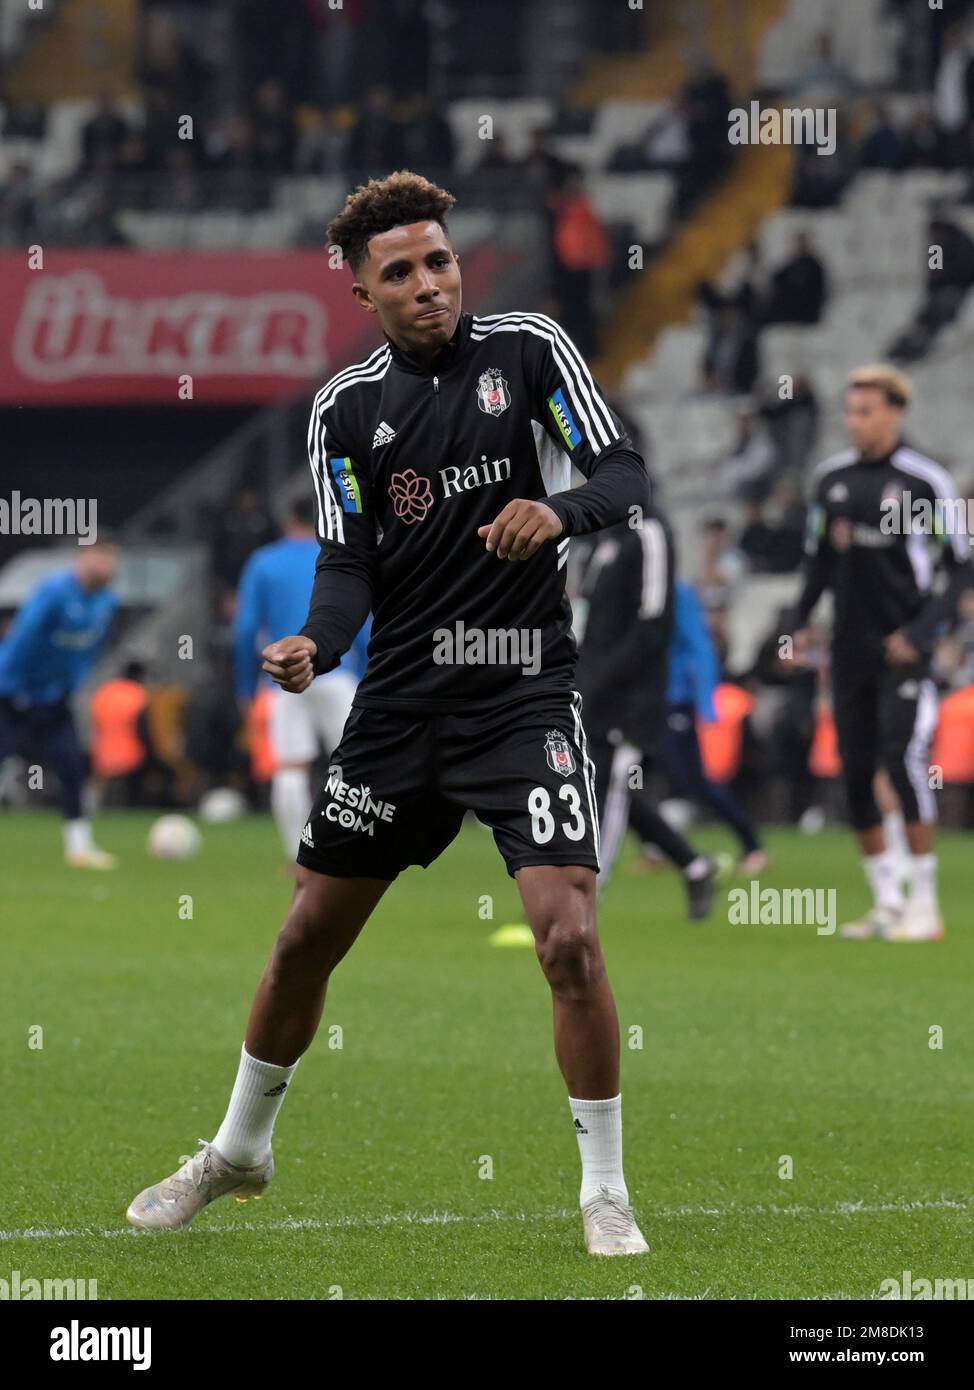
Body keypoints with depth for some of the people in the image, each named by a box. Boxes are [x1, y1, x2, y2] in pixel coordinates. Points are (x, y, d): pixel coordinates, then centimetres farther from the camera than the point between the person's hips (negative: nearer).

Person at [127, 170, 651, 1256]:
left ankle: (604, 1193, -3)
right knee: (307, 934, 10)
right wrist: (314, 645, -19)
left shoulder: (528, 349, -3)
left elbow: (625, 476, -7)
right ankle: (239, 1151, 32)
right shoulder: (346, 406, 4)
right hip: (400, 701, 3)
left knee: (568, 935, -17)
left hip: (525, 693, -3)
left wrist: (559, 510, -29)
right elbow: (348, 562, 1)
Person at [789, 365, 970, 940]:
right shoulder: (832, 477, 9)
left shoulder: (925, 480, -7)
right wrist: (801, 624, 9)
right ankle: (888, 901, 13)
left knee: (904, 758, -15)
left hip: (903, 648, -6)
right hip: (851, 648, 6)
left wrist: (922, 630, -15)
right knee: (856, 771, 3)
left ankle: (925, 903, -9)